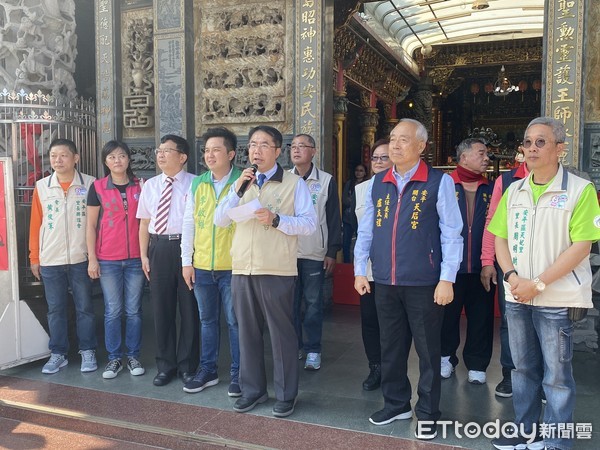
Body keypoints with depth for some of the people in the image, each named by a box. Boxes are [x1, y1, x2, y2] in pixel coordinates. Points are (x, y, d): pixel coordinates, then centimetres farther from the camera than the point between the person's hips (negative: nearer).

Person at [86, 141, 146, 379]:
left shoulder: (141, 186, 5)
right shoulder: (97, 187, 2)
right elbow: (91, 225, 4)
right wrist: (92, 258, -1)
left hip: (135, 258, 1)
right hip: (107, 260, -1)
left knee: (134, 310, 7)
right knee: (112, 311, 5)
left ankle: (133, 356, 19)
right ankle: (114, 358, 18)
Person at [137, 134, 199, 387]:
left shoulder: (195, 184, -3)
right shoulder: (150, 185, 9)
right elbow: (144, 222, 12)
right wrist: (144, 255, 6)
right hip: (159, 248, 4)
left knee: (189, 308, 5)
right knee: (161, 309, 11)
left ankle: (188, 366, 21)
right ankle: (165, 365, 26)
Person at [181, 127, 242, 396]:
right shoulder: (197, 184, 6)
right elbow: (188, 223, 9)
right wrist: (186, 261, 6)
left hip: (233, 266, -4)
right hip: (202, 266, 4)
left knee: (235, 321, 5)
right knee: (207, 320, 15)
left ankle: (237, 374, 20)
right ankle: (208, 370, 29)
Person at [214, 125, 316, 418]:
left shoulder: (294, 183, 1)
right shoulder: (242, 183, 16)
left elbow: (309, 223, -6)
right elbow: (219, 221, 7)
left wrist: (277, 220, -20)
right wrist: (237, 189, -5)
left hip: (277, 272, -5)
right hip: (242, 270, 5)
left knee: (281, 333, 3)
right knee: (248, 331, 13)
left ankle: (286, 395, 18)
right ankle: (252, 389, 28)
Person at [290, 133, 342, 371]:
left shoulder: (326, 181, 0)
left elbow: (334, 219, 0)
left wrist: (332, 252, -5)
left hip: (314, 253, -2)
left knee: (313, 302, 3)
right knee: (290, 301, 8)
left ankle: (313, 350, 13)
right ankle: (295, 346, 21)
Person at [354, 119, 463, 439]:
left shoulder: (439, 182, -5)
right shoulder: (377, 183, 8)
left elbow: (451, 233, -7)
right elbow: (366, 230, 12)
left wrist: (447, 279, -11)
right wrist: (360, 270, 7)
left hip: (424, 283, -4)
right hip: (385, 282, 4)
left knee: (427, 350, 8)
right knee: (391, 347, 15)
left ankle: (427, 414, 24)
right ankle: (396, 404, 34)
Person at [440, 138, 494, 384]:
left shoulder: (490, 190, 8)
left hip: (481, 268, 3)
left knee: (480, 317, 8)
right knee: (447, 315, 10)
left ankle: (477, 364, 23)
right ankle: (446, 358, 27)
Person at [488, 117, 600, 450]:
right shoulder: (514, 191, 8)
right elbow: (500, 238, 9)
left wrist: (538, 284, -17)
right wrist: (512, 276, -8)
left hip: (557, 299, -5)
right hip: (517, 296, 5)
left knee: (556, 374, 4)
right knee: (523, 368, 16)